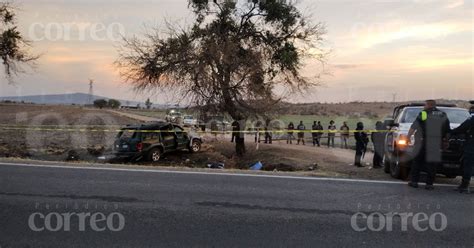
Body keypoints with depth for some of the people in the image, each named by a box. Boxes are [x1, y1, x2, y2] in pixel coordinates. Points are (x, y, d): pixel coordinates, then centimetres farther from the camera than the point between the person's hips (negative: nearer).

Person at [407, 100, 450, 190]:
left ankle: (414, 181, 10)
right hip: (436, 145, 3)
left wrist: (409, 136, 2)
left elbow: (413, 127, -6)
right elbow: (447, 131, 14)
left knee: (417, 162, 8)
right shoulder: (443, 115, 10)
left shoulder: (423, 114, -5)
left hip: (423, 144, -3)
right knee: (432, 164, 7)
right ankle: (429, 184, 6)